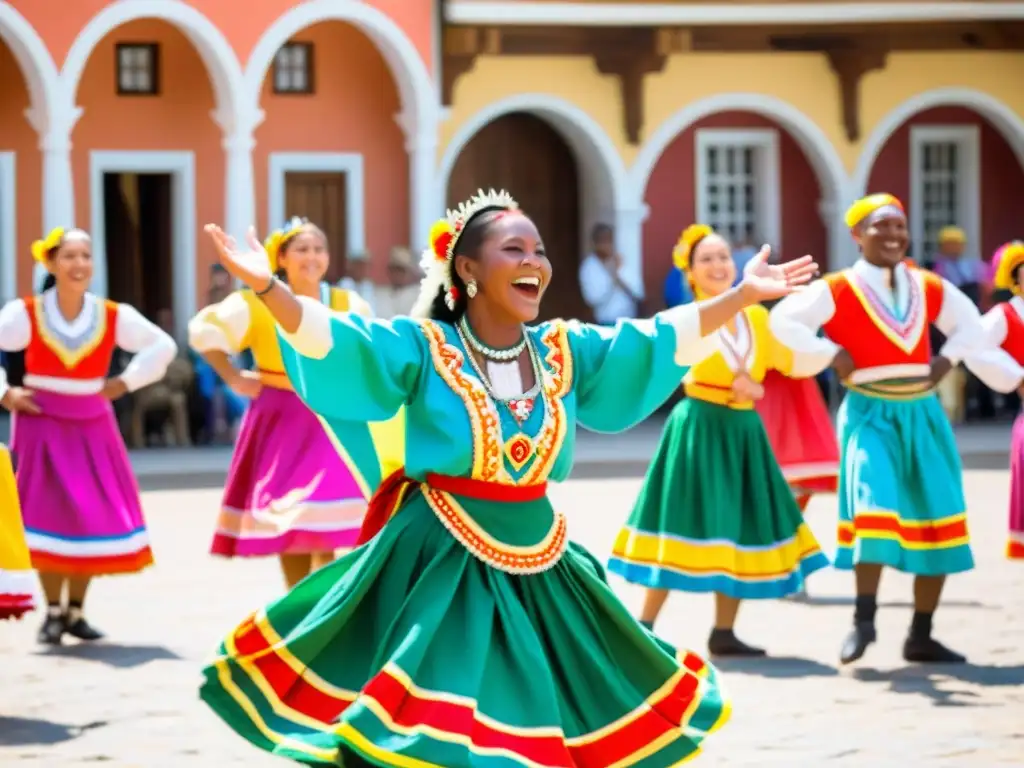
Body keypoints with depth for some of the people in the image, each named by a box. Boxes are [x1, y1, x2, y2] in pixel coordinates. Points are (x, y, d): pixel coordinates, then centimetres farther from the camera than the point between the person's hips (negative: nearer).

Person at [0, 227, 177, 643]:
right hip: (43, 425, -3)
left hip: (93, 426, 3)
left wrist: (125, 382, 3)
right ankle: (53, 613, 1)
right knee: (51, 514, -8)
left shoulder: (113, 316, -2)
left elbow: (163, 346, 9)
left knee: (97, 515, 1)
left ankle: (75, 610, 13)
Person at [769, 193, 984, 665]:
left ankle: (921, 636, 14)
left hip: (922, 412, 5)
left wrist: (946, 360, 6)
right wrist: (831, 354, -16)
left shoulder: (929, 288, 9)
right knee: (874, 502, -23)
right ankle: (863, 620, -17)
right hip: (870, 411, -5)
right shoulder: (838, 290, -6)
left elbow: (971, 323, 22)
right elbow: (783, 320, -15)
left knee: (937, 519, 5)